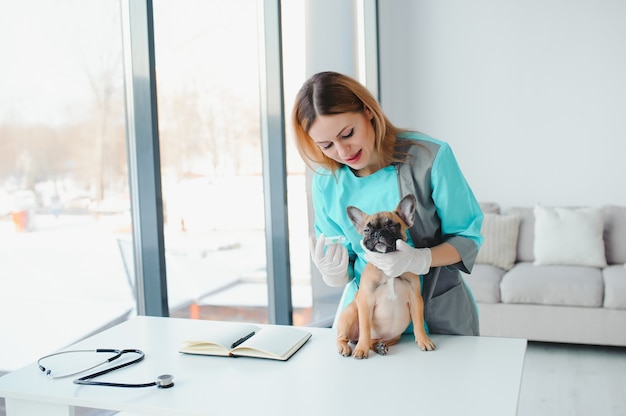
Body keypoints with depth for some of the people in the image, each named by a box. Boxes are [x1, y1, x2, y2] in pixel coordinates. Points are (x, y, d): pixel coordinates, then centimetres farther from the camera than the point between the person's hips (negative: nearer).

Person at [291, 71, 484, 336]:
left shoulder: (430, 157, -20)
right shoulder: (326, 181, -8)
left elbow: (467, 237, -11)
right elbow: (342, 269, 2)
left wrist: (419, 260, -30)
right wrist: (334, 274, -22)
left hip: (439, 312, -2)